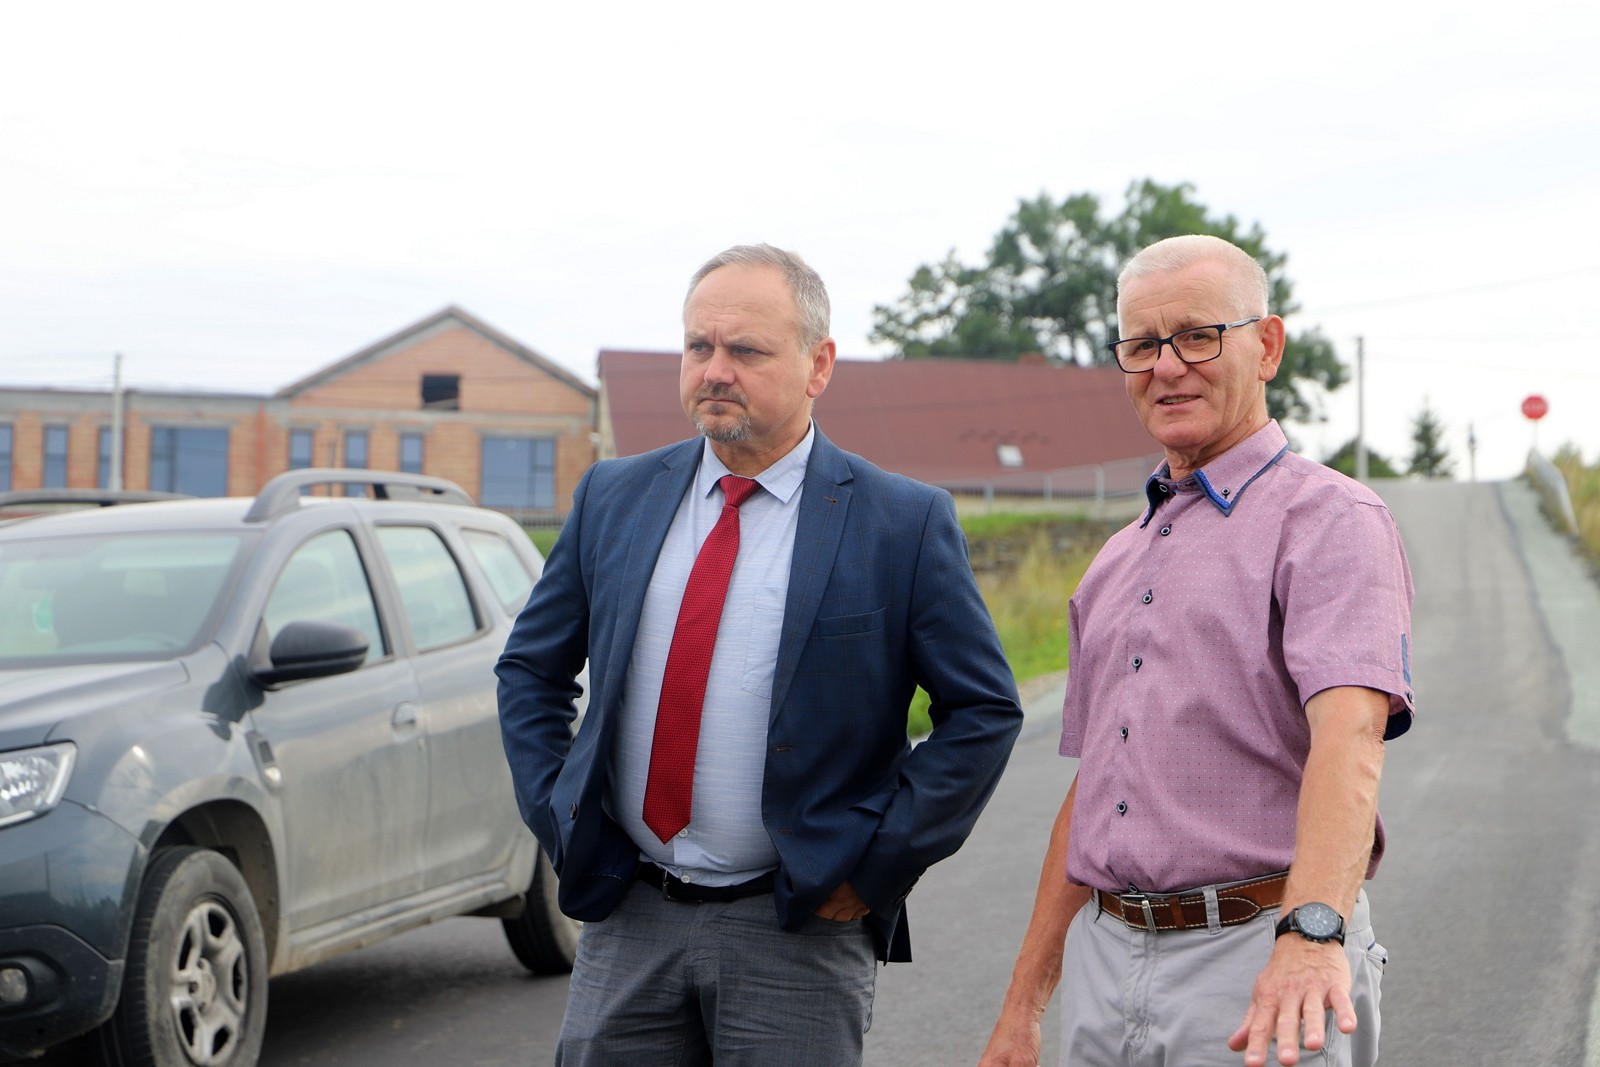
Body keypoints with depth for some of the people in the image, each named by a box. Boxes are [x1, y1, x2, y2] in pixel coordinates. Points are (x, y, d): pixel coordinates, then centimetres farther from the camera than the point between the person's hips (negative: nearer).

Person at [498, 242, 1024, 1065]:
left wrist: (873, 861, -9)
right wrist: (557, 816, 4)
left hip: (795, 933, -3)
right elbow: (530, 672, 16)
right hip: (626, 916, 3)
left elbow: (983, 713, -4)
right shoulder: (613, 497, 8)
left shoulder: (904, 522, -4)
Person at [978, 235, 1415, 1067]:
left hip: (1260, 969, -6)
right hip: (1106, 959, 7)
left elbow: (1349, 732, -23)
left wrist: (1312, 933, -39)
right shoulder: (1117, 563, 17)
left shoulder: (1328, 521, -7)